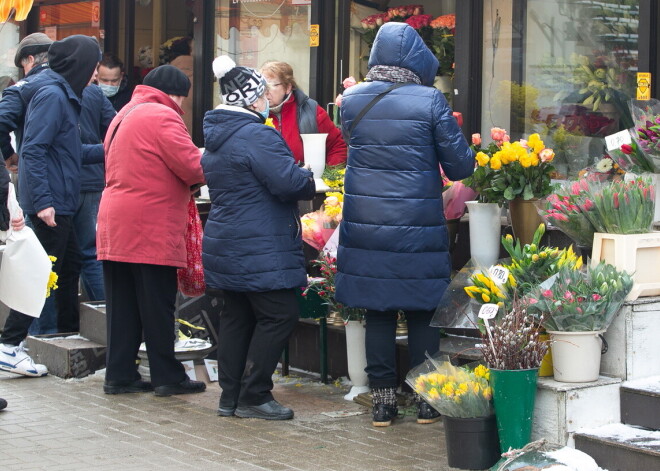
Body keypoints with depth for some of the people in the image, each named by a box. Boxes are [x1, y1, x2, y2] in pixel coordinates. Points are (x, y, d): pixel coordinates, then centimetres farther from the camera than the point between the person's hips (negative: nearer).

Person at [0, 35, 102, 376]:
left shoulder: (64, 95, 16)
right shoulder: (52, 96, -15)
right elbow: (33, 151, -21)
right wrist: (42, 201, -25)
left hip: (58, 202, 10)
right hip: (51, 203, -10)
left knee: (70, 265, 18)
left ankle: (70, 334, 29)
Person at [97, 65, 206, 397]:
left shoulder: (124, 115, 19)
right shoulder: (162, 116, -11)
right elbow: (192, 167, -16)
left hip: (115, 226, 8)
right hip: (150, 229, -8)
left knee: (122, 305, 11)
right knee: (157, 304, -1)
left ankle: (119, 375, 14)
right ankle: (167, 376, 6)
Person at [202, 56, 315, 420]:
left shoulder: (216, 137, 14)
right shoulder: (257, 136, -17)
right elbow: (290, 182, -23)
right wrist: (314, 184, -2)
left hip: (225, 245, 10)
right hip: (259, 250, -10)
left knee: (236, 315, 14)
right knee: (278, 314, -3)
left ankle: (230, 396, 17)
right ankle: (253, 396, -2)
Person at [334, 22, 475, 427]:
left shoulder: (352, 100, -1)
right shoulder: (430, 101, -9)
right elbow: (461, 167, -3)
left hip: (365, 224, 2)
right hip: (418, 226, -2)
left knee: (378, 311, 10)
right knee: (422, 311, 9)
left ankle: (383, 399, 14)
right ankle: (427, 400, 15)